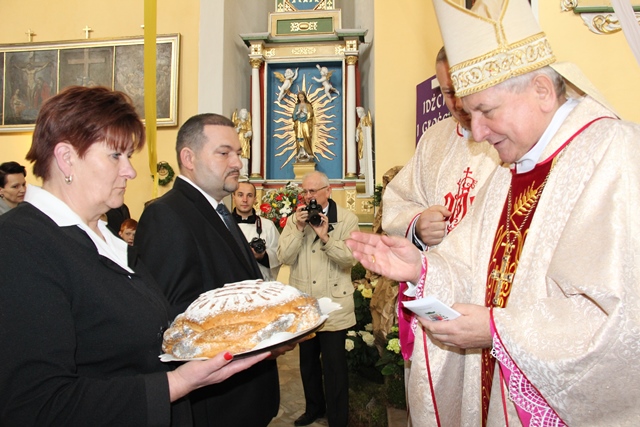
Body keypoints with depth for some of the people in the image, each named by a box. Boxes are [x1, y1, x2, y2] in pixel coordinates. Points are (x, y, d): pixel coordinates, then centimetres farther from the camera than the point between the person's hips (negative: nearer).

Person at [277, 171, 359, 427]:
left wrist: (325, 236, -25)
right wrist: (299, 229, -17)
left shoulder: (347, 219, -5)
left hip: (333, 304, -4)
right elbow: (284, 257, -6)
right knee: (307, 360, 20)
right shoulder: (295, 219, 4)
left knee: (334, 365, 3)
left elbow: (351, 258, -15)